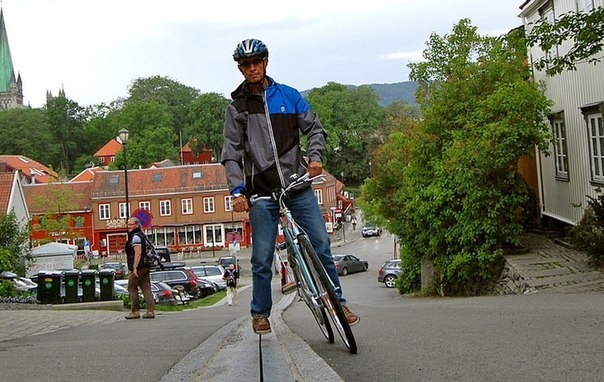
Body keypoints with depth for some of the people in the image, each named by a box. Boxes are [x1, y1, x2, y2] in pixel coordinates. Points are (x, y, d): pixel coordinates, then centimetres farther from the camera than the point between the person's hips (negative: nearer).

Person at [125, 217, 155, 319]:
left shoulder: (136, 236, -13)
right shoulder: (141, 235, 18)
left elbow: (138, 253, -21)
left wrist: (134, 268, -24)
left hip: (138, 267, -9)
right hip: (145, 267, 9)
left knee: (132, 288, 1)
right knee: (146, 288, 5)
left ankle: (134, 311, 4)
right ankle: (150, 311, 2)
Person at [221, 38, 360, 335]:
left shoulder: (289, 95, 8)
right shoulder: (237, 108, 6)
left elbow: (314, 128, 9)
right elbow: (231, 153, 2)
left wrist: (315, 156, -10)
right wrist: (237, 190, -10)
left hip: (298, 186, 1)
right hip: (261, 193, -1)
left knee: (321, 246, -1)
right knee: (262, 259, 2)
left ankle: (338, 303, 12)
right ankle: (260, 313, 18)